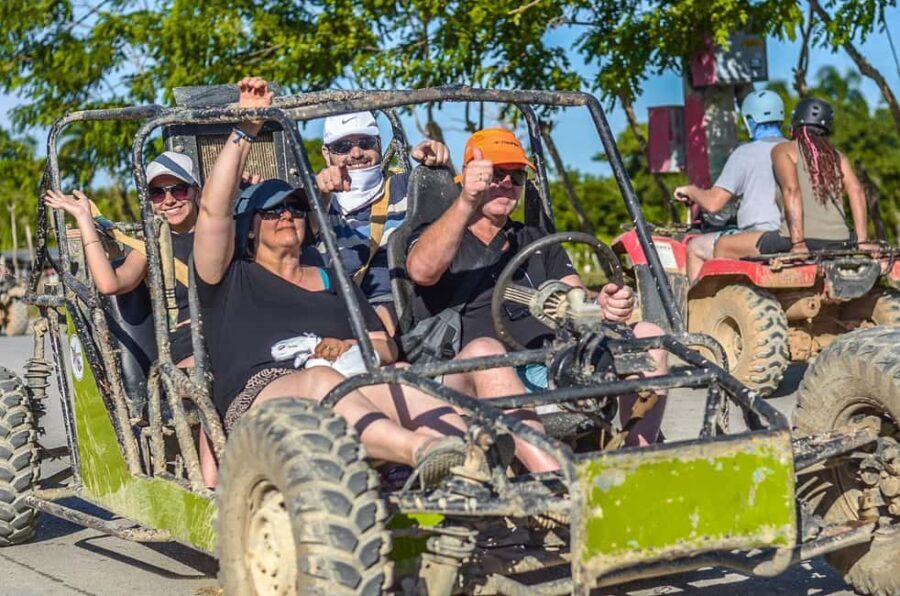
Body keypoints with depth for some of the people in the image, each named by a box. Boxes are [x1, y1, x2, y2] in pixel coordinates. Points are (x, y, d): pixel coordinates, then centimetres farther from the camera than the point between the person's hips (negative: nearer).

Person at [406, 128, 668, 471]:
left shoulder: (538, 243, 30)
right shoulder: (435, 238, 16)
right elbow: (422, 270, -10)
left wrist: (604, 305, -13)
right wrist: (466, 203, -25)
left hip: (558, 370, 5)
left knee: (648, 336, -14)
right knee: (483, 350, -38)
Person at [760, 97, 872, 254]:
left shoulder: (783, 151, 9)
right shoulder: (838, 156, 22)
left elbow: (791, 189, -8)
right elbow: (857, 191, 8)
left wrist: (798, 243, -15)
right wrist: (862, 241, 4)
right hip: (839, 241, 5)